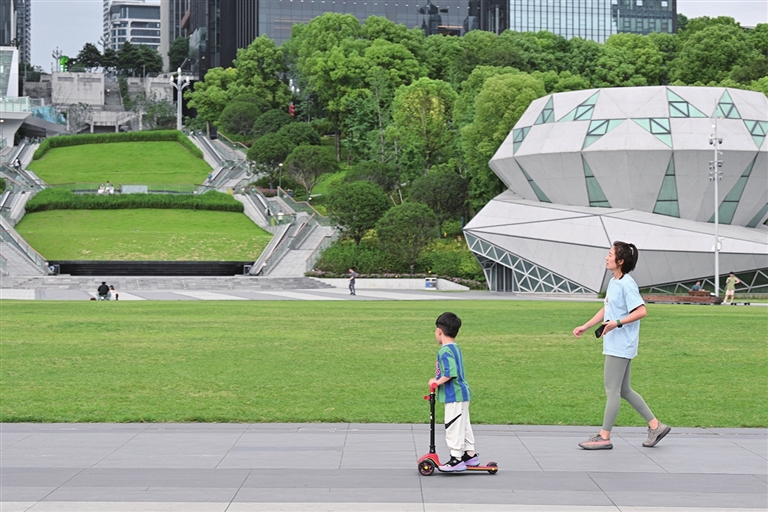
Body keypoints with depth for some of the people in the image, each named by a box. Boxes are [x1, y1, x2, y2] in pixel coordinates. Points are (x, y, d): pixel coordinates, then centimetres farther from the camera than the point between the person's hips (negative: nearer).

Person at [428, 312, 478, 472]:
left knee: (453, 428, -5)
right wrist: (439, 380, 14)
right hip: (462, 393, 10)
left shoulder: (445, 351, -18)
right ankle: (470, 454, 27)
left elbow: (450, 373, -28)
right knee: (464, 425, 19)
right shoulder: (456, 348, 13)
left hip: (454, 396, -10)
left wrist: (437, 382, -17)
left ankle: (457, 459, -3)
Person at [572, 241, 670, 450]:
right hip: (614, 345, 10)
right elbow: (606, 310, 23)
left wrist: (617, 323, -27)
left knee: (612, 389, -4)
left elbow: (641, 311, -22)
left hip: (621, 345, -10)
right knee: (624, 390, 13)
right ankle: (656, 426, 20)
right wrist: (585, 327, 21)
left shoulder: (627, 284, -16)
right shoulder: (613, 283, 13)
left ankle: (604, 437, 2)